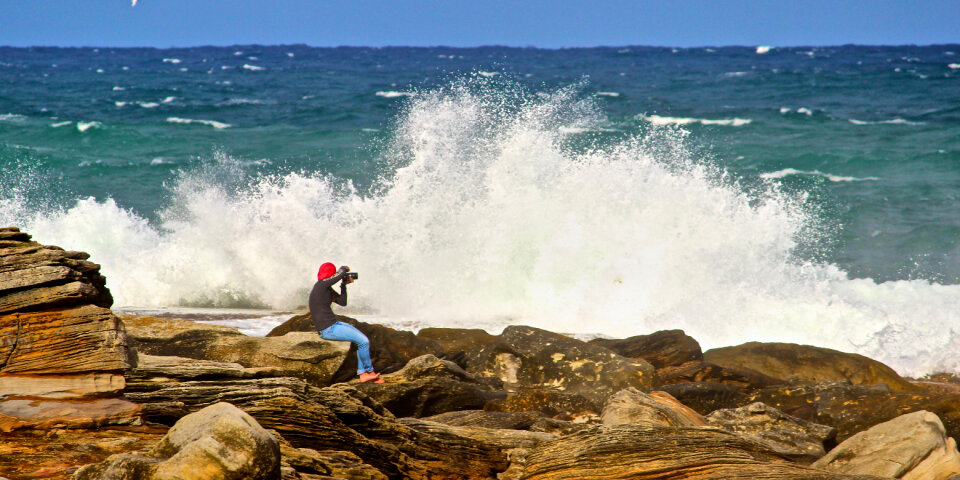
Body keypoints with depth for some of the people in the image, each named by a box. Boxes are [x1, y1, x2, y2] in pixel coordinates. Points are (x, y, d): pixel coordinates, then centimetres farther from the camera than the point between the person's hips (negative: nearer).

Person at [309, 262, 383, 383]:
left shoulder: (328, 288, 12)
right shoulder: (321, 285, -18)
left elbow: (342, 302, 14)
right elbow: (340, 274, -27)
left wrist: (344, 285, 4)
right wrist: (344, 268, -4)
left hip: (333, 324, 11)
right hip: (328, 330, -11)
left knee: (362, 340, 11)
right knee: (364, 341, -11)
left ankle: (363, 374, 10)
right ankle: (369, 370, 10)